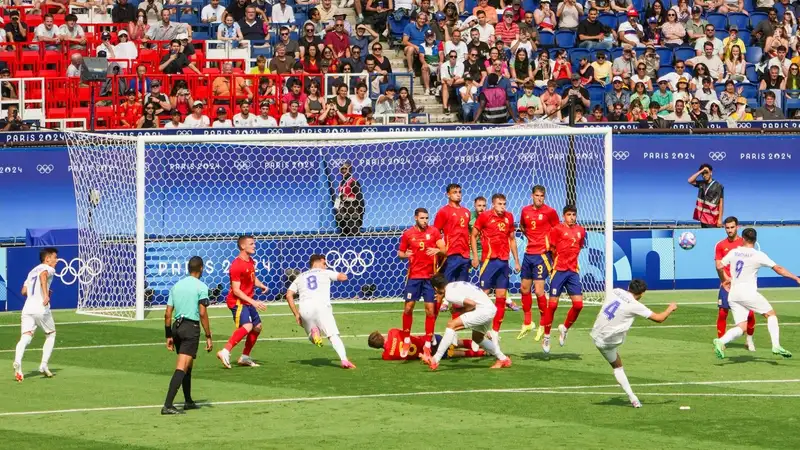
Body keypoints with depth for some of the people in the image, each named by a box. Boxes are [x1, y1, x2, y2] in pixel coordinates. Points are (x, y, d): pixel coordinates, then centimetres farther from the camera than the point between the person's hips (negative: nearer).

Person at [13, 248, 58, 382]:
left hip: (27, 309, 5)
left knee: (25, 338, -9)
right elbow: (43, 275, -20)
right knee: (51, 335, 17)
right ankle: (44, 365, 6)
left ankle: (17, 361, -36)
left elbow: (24, 291, 24)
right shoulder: (48, 269, 4)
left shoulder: (32, 271, 27)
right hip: (41, 309, -5)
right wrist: (46, 294, -30)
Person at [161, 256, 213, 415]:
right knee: (182, 368, -10)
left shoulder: (176, 286, 12)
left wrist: (169, 336, 18)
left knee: (187, 366, 22)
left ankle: (188, 401, 32)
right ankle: (168, 405, -20)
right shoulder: (201, 287, -5)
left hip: (176, 326, 7)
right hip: (191, 327, -7)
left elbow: (167, 314, 11)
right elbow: (202, 313, -12)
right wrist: (208, 337, -8)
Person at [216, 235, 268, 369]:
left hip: (248, 301, 10)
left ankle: (245, 357, 25)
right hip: (237, 301, -10)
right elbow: (236, 290, -22)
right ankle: (225, 352, -30)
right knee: (247, 326, -28)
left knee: (257, 327, 16)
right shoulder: (237, 265, -20)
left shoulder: (251, 261, 10)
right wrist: (253, 302, -26)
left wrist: (261, 285, 5)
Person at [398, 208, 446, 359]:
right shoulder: (407, 234, 2)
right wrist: (404, 255, -13)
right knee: (408, 308, -3)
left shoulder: (434, 231, 2)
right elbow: (400, 253, 9)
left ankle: (428, 344, 7)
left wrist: (438, 250, -22)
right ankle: (406, 340, 14)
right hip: (414, 276, 0)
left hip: (430, 276, 0)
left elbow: (444, 251, 0)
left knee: (430, 310, -1)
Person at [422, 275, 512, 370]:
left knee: (452, 325, -15)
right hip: (491, 308, 10)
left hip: (483, 310, -10)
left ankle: (435, 360, -20)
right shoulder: (454, 285, 16)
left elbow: (471, 304, -20)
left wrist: (462, 311, -1)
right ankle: (503, 359, 43)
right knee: (477, 338, 31)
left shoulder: (449, 295, -12)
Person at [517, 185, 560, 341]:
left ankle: (543, 325, 3)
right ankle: (527, 323, 25)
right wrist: (530, 236, 11)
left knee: (538, 290, -10)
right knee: (524, 288, 11)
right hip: (529, 253, 6)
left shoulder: (549, 212, -8)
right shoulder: (525, 210, 7)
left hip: (542, 254, -6)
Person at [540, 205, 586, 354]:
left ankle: (564, 329, 19)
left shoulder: (581, 231, 10)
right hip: (559, 270, -4)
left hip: (573, 271, 4)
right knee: (552, 304, -3)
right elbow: (552, 249, -1)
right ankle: (546, 337, 9)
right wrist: (559, 262, 6)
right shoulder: (557, 229, -5)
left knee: (578, 304, -5)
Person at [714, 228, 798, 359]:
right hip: (748, 292, -5)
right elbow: (778, 269, -5)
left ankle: (721, 341, -21)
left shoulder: (734, 252, 7)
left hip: (733, 294, 5)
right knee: (771, 314, 11)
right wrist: (796, 278, 1)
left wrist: (727, 279, 33)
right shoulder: (758, 255, -5)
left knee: (741, 327, 4)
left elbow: (719, 266, 15)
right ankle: (776, 346, -2)